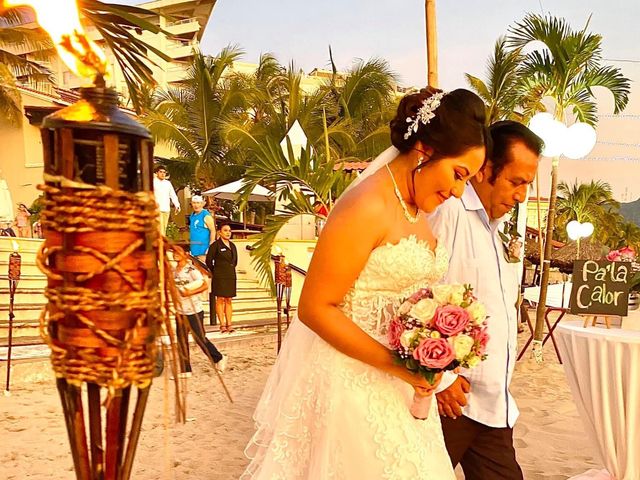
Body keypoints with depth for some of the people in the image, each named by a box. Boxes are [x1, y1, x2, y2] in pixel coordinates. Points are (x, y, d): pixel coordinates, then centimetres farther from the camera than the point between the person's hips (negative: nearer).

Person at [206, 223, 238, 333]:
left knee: (228, 300, 6)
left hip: (231, 276, 6)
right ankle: (222, 325, -1)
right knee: (220, 300, -4)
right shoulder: (215, 245, -6)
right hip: (219, 277, -6)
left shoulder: (232, 245, 14)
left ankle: (229, 324, 8)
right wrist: (214, 272, 5)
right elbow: (209, 260, -5)